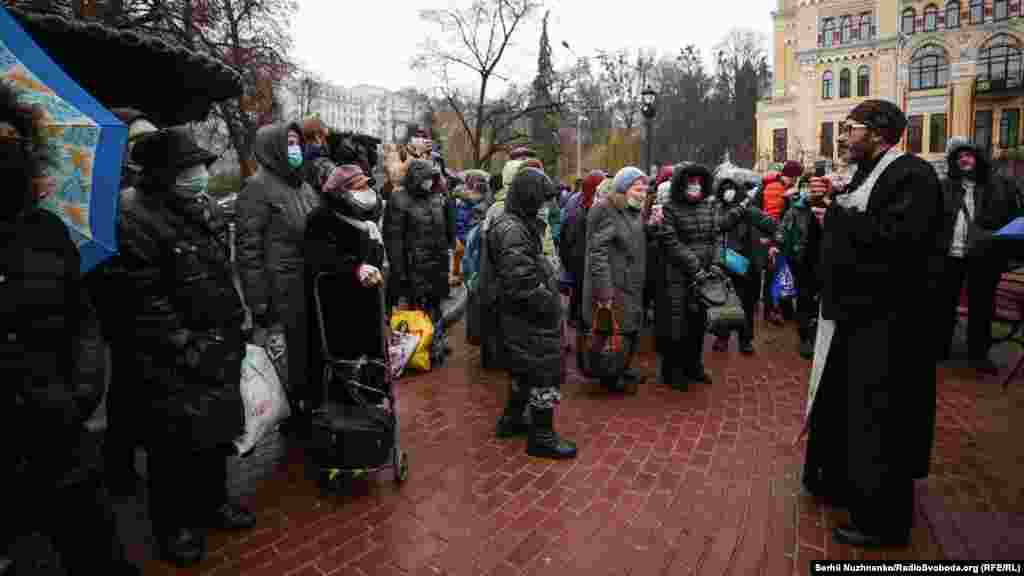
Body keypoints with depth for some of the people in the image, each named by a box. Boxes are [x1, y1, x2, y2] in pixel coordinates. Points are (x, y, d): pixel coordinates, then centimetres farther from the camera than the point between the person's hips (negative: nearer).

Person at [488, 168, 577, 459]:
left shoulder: (519, 223, 11)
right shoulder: (512, 230, -22)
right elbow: (522, 280, -28)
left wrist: (551, 288, 10)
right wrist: (549, 303, -18)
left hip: (522, 315, 11)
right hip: (531, 317, -10)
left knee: (525, 367, 23)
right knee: (545, 372, 0)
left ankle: (512, 418, 38)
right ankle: (542, 436, 13)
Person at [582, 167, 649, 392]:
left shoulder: (636, 213, 14)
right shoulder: (606, 213, -15)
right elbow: (598, 253, -20)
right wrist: (604, 290, -23)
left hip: (632, 287, 9)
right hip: (613, 288, -9)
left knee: (633, 330, 18)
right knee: (616, 333, -3)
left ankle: (623, 370, 36)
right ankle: (610, 377, 15)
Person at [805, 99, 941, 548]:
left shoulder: (912, 174, -15)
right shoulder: (866, 175, 15)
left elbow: (898, 239, -30)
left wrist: (837, 214, -20)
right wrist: (827, 202, 1)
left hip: (884, 319, -10)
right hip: (854, 310, 10)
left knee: (878, 420, 1)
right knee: (842, 405, 21)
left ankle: (882, 520, 17)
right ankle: (842, 482, 40)